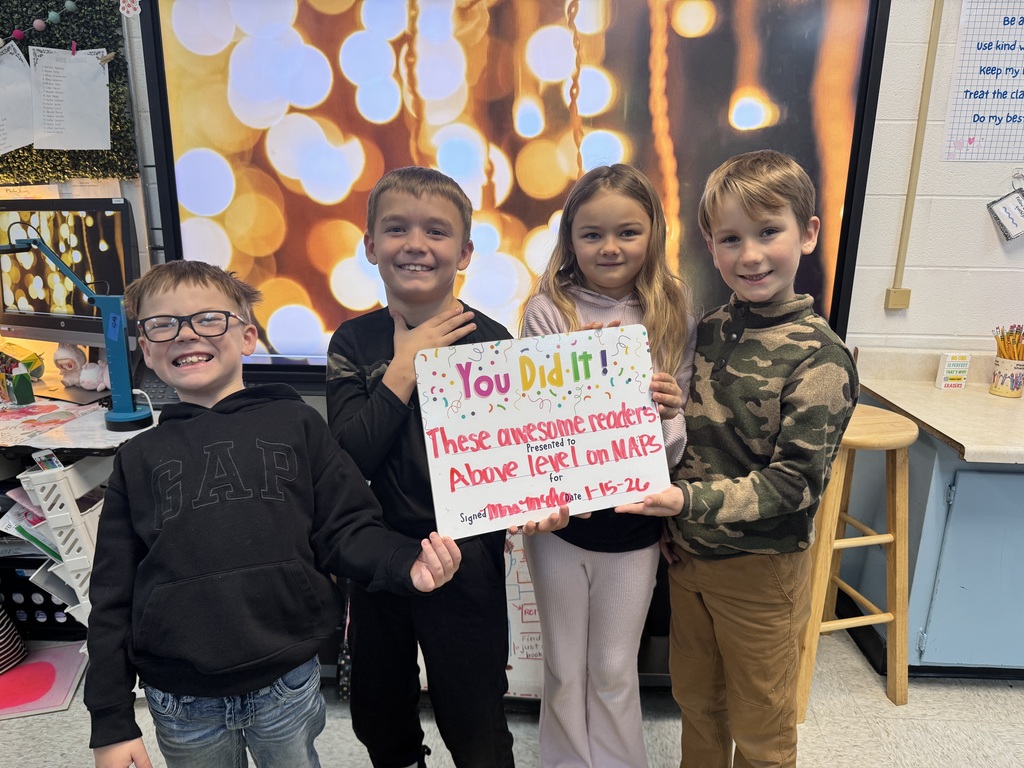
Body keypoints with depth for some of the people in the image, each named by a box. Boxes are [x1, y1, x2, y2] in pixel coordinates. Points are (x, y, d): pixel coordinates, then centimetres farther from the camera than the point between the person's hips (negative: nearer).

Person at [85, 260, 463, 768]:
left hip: (288, 685, -1)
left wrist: (408, 563, -23)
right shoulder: (139, 458, 3)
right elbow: (113, 597, 5)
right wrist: (111, 721, 4)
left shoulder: (295, 424, -3)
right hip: (181, 705, 2)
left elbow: (345, 530, -4)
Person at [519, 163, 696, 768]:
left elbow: (676, 433, 1)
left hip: (634, 519, 1)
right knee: (565, 670, 18)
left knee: (615, 671, 18)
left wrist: (666, 415, -22)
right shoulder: (548, 311, -8)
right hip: (558, 514, 0)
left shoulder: (673, 317, -2)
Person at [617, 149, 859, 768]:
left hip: (761, 570, -5)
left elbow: (795, 480, -21)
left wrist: (691, 500, -29)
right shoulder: (708, 331, 0)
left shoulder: (819, 357, -18)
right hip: (688, 554, 5)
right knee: (696, 701, 25)